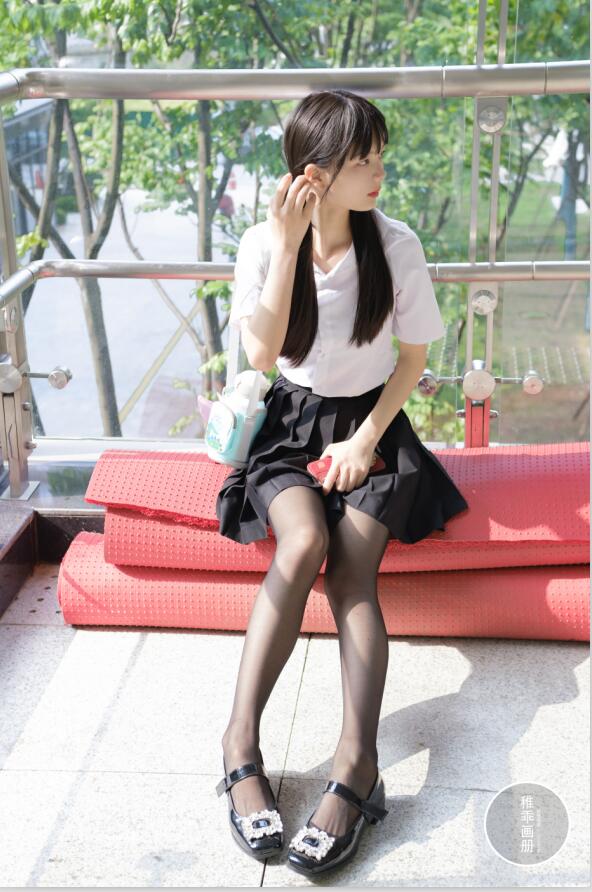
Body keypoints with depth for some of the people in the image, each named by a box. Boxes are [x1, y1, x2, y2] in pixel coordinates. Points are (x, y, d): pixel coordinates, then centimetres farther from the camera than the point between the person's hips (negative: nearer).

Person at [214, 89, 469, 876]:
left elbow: (414, 354, 2)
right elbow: (262, 353, -21)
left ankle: (357, 764, -34)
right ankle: (242, 739, -28)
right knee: (304, 542, -30)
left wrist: (366, 440, -8)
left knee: (352, 566, -24)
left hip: (370, 421, 1)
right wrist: (288, 245, -26)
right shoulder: (263, 243, -8)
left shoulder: (395, 245, -7)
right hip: (292, 420, 0)